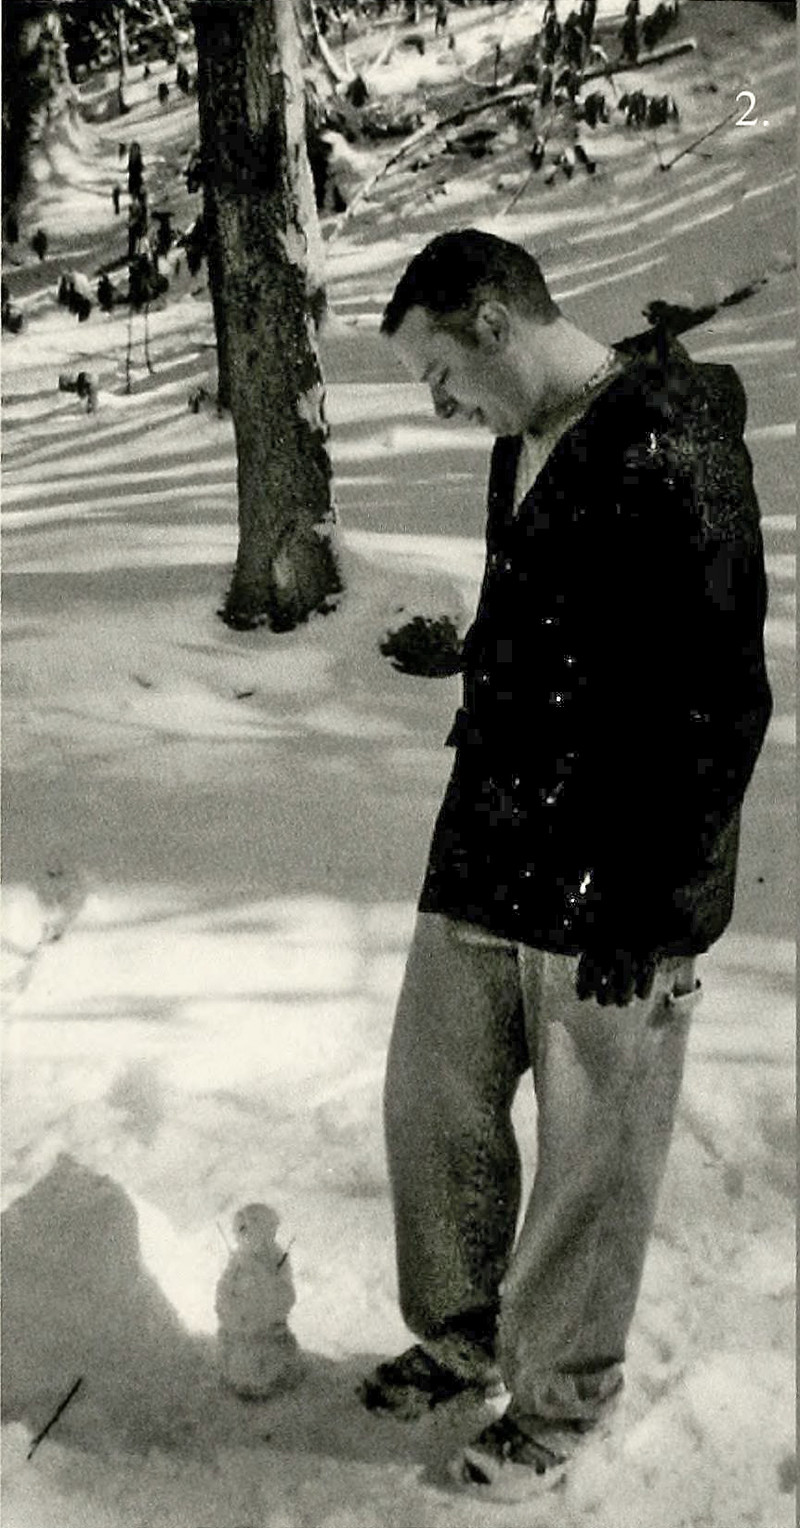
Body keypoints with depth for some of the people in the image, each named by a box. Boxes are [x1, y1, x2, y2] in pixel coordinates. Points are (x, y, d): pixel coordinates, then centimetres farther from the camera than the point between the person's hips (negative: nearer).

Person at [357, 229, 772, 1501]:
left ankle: (558, 1399, 29)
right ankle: (461, 1335, 38)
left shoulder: (674, 451, -18)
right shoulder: (522, 450, 10)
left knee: (591, 1159, 8)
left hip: (608, 896, -8)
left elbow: (721, 703, -19)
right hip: (485, 865, 9)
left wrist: (657, 904, -18)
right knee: (432, 1105, 17)